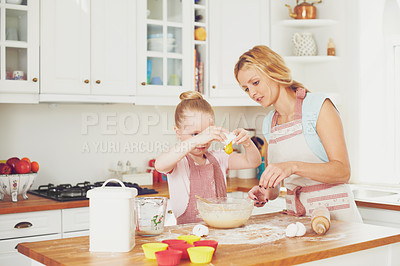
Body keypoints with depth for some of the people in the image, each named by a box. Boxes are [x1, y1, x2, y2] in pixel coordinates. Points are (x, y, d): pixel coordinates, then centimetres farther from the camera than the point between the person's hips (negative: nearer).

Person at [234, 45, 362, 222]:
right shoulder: (268, 123, 12)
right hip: (296, 218, 5)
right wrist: (265, 193, -5)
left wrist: (293, 166, -26)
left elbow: (343, 171, -13)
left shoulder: (319, 105, -5)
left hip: (334, 213, -5)